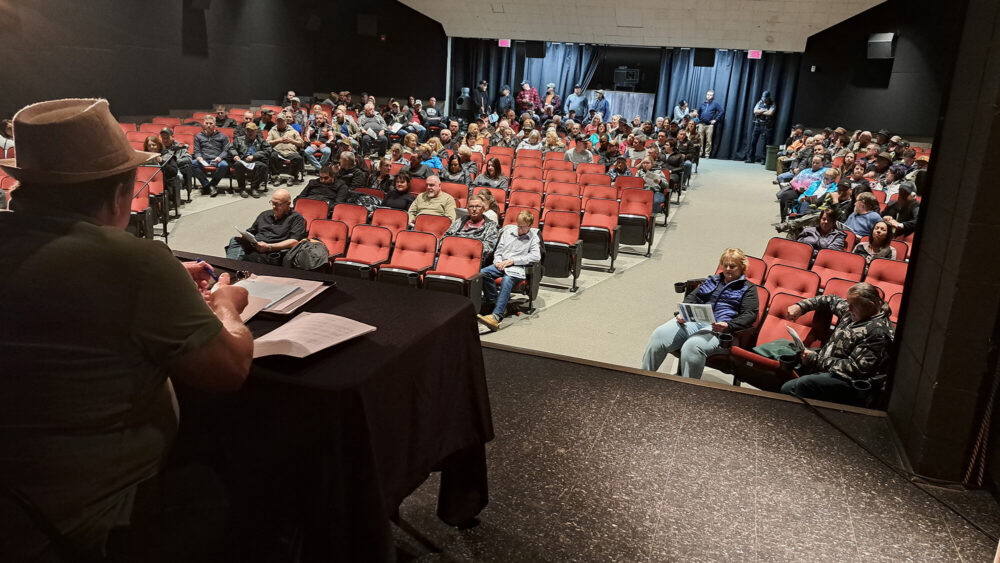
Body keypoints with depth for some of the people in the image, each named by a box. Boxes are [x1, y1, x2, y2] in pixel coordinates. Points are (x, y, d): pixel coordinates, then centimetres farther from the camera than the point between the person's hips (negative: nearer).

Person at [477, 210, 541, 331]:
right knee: (483, 273, -26)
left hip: (517, 268, -4)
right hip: (501, 264, 5)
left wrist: (512, 260, -10)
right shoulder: (508, 231, 19)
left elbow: (536, 256, -7)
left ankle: (496, 317, -50)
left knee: (507, 280, -37)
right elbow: (499, 250, 22)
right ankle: (494, 301, -12)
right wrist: (498, 261, -2)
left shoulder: (533, 237, 7)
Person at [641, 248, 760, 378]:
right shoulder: (712, 280, 31)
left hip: (719, 328, -5)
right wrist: (681, 313, 1)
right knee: (658, 336, -21)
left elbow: (750, 315, 2)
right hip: (695, 320, 5)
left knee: (692, 346, -38)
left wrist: (728, 326, -17)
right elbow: (692, 297, 24)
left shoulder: (748, 288, 15)